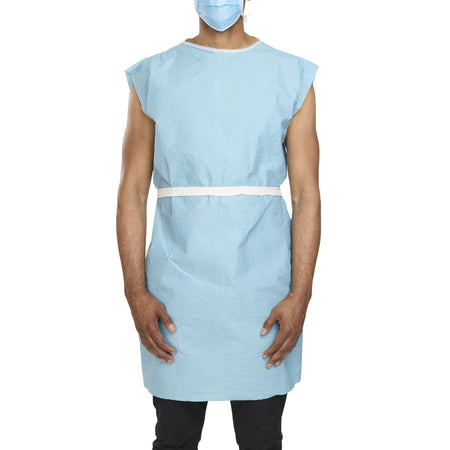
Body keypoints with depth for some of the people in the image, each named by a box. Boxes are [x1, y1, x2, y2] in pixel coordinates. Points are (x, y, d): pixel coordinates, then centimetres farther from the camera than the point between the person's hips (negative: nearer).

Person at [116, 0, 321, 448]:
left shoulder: (292, 78, 5)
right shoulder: (152, 77, 6)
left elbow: (306, 193, 2)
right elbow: (132, 192, 3)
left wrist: (300, 295, -6)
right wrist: (136, 292, -4)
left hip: (263, 293, 0)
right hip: (176, 292, 0)